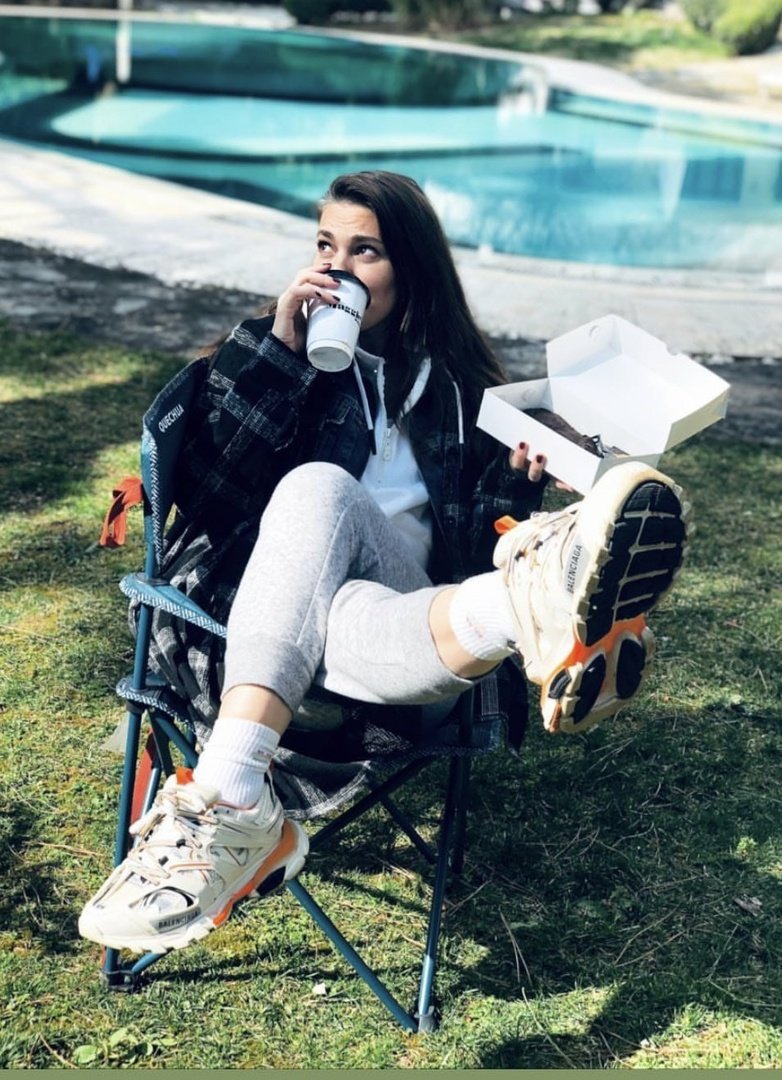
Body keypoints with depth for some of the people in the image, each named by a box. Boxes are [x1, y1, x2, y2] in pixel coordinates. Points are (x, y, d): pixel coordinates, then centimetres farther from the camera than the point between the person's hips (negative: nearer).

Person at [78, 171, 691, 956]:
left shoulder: (464, 388, 22)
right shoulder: (271, 350, 21)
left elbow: (475, 547, 17)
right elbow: (209, 492, 5)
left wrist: (518, 480, -3)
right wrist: (277, 352, -1)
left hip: (419, 600, 0)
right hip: (271, 620, 0)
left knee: (317, 488, -36)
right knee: (316, 484, -37)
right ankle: (533, 610, -67)